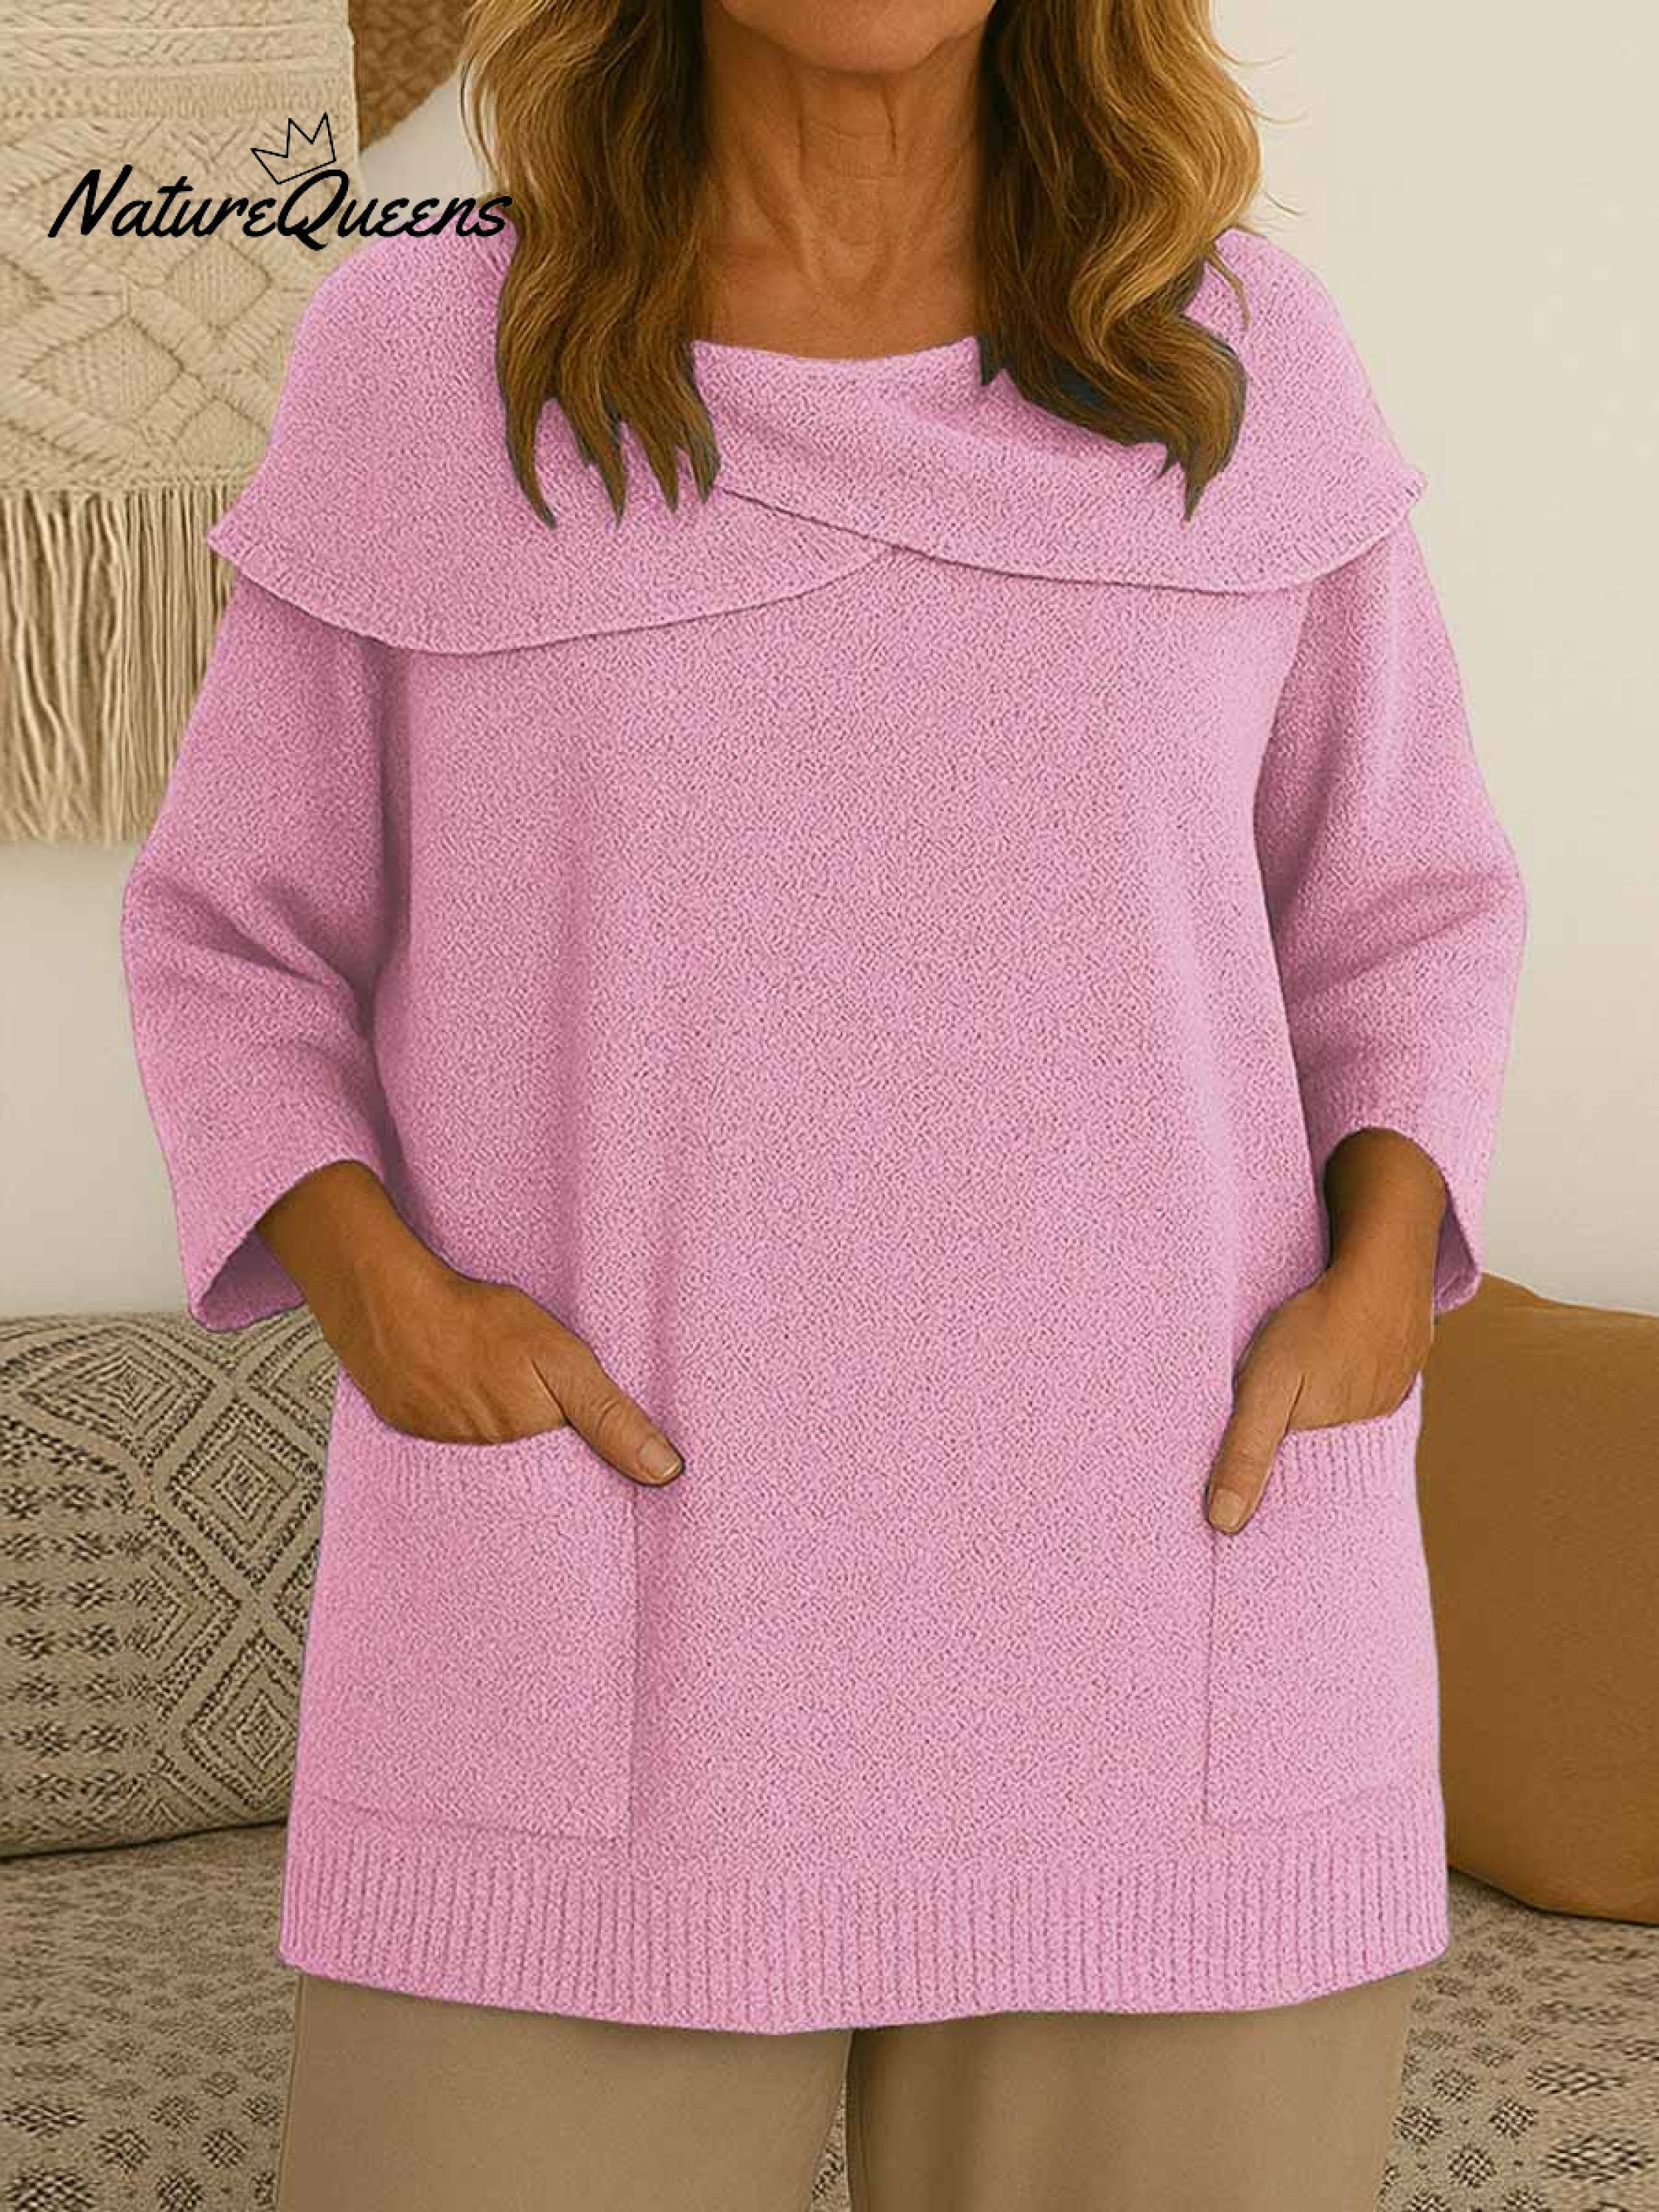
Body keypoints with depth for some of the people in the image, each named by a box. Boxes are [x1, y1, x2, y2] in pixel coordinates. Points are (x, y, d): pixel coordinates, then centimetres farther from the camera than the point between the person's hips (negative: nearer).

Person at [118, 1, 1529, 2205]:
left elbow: (1391, 925, 12)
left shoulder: (1233, 354, 4)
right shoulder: (427, 372, 2)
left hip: (1165, 1658, 1)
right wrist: (381, 1300, -11)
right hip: (597, 1664, -1)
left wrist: (1375, 1287, -7)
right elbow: (243, 950, 8)